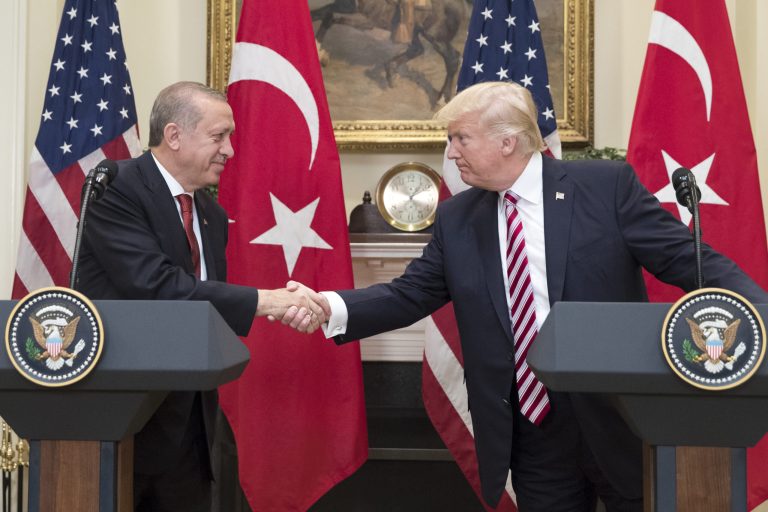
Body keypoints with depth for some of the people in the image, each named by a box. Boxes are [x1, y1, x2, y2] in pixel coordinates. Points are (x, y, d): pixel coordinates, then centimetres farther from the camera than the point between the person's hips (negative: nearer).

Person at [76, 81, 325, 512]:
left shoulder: (212, 215, 13)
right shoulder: (115, 188, -11)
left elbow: (213, 303, 12)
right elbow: (155, 284, -23)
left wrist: (285, 306, -7)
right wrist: (260, 300, -21)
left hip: (188, 415, 7)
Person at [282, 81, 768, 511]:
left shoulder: (608, 185, -6)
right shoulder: (457, 218, 6)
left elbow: (689, 260, -8)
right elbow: (408, 295, 6)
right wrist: (330, 307, -10)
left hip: (620, 416, -3)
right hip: (531, 428, 3)